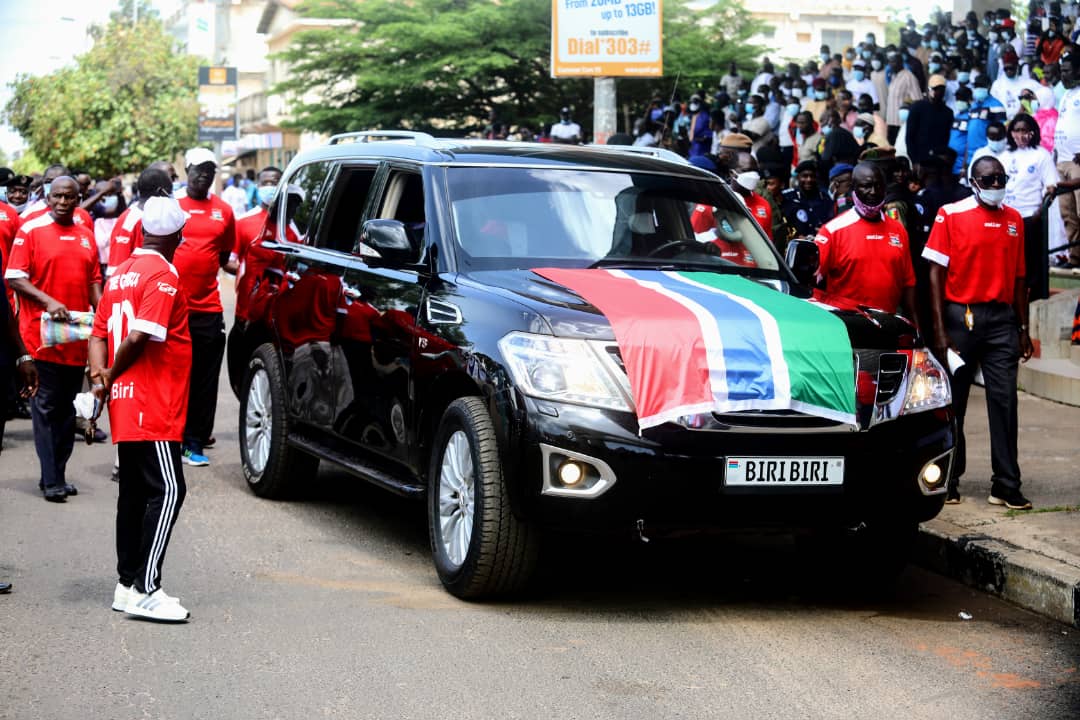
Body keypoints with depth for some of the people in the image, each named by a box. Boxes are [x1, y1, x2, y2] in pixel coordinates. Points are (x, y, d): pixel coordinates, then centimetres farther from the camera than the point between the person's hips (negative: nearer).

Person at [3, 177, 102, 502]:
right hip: (43, 332, -5)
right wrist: (48, 302, -19)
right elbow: (14, 278, -7)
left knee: (67, 407, 10)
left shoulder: (86, 234, 11)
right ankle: (51, 479, -1)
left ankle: (58, 474, 18)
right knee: (47, 405, -3)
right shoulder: (31, 230, -4)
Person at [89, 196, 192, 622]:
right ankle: (145, 591, -13)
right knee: (167, 491, -9)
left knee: (134, 492, 13)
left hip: (127, 406, 9)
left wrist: (100, 374, 0)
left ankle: (128, 585, 17)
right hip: (153, 406, -9)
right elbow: (139, 337, -22)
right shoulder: (162, 275, -13)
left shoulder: (122, 273, 16)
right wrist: (110, 379, -9)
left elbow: (99, 332, 15)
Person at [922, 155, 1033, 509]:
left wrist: (1023, 329, 11)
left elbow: (1018, 277, 14)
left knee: (1004, 400, -1)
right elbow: (936, 274, -4)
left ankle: (1006, 486, 1)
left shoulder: (1013, 220, 11)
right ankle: (948, 480, 15)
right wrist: (939, 330, -9)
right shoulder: (951, 215, -1)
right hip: (960, 317, -3)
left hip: (1002, 320, 3)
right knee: (953, 402, 4)